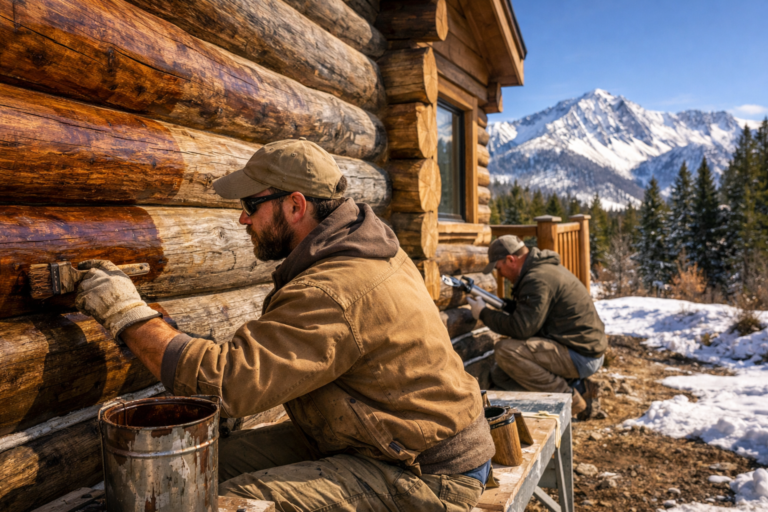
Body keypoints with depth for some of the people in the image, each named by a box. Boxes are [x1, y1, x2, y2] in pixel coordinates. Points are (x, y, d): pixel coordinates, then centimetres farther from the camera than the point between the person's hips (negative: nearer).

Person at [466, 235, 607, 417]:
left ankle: (570, 398, -11)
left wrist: (484, 313, -12)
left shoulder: (537, 279, -21)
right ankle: (579, 386, 11)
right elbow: (526, 313, 19)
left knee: (505, 350, -24)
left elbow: (520, 328, -25)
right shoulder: (545, 267, 12)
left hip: (582, 357, -10)